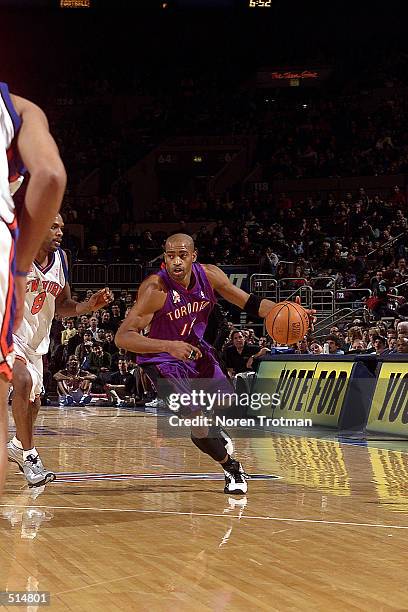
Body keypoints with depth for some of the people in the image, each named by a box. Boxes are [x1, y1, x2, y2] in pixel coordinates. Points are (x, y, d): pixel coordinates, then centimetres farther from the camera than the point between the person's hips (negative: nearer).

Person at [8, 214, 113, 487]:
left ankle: (17, 446, 44)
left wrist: (90, 305, -8)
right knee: (24, 381, -30)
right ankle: (29, 455, -21)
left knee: (33, 401, 16)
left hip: (36, 340, 7)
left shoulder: (61, 259, -1)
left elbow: (62, 305, 10)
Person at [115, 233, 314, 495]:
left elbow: (249, 302, -4)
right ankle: (232, 468, 11)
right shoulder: (155, 289, -32)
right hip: (163, 359, -6)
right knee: (197, 422, -15)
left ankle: (215, 433, 50)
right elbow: (123, 337, -35)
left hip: (196, 349, 6)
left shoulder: (210, 275, -16)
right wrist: (169, 346, -48)